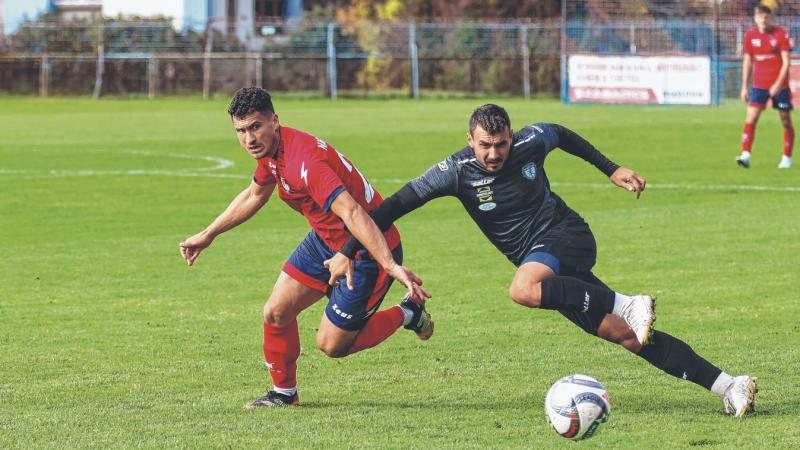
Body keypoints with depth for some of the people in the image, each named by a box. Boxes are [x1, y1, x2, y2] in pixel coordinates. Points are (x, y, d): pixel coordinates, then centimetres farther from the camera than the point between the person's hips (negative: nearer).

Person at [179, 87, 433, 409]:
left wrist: (390, 265, -52)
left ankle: (408, 314, 21)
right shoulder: (271, 150, -2)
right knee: (276, 314, 6)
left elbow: (351, 213, -43)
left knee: (331, 345, 1)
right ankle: (284, 393, 27)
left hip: (367, 250, -9)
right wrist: (207, 235, 27)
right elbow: (254, 195, 20)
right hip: (325, 241, 9)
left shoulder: (304, 160, -33)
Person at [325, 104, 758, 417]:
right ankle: (728, 386, -2)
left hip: (567, 236, -3)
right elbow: (394, 206, -9)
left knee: (523, 289, -36)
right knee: (628, 337, -5)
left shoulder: (531, 142, -10)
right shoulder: (456, 172, -11)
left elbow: (562, 135, 14)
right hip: (538, 262, 3)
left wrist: (611, 170, 15)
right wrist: (347, 252, -14)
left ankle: (629, 306, -27)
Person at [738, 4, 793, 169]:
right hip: (759, 85, 2)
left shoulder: (780, 34, -7)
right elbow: (747, 62, 9)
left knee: (786, 121, 6)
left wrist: (778, 84, -20)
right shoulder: (750, 35, 2)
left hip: (779, 85, -2)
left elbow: (786, 62, -10)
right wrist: (744, 87, 6)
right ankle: (745, 155, -20)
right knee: (751, 118, -13)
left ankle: (787, 158, 18)